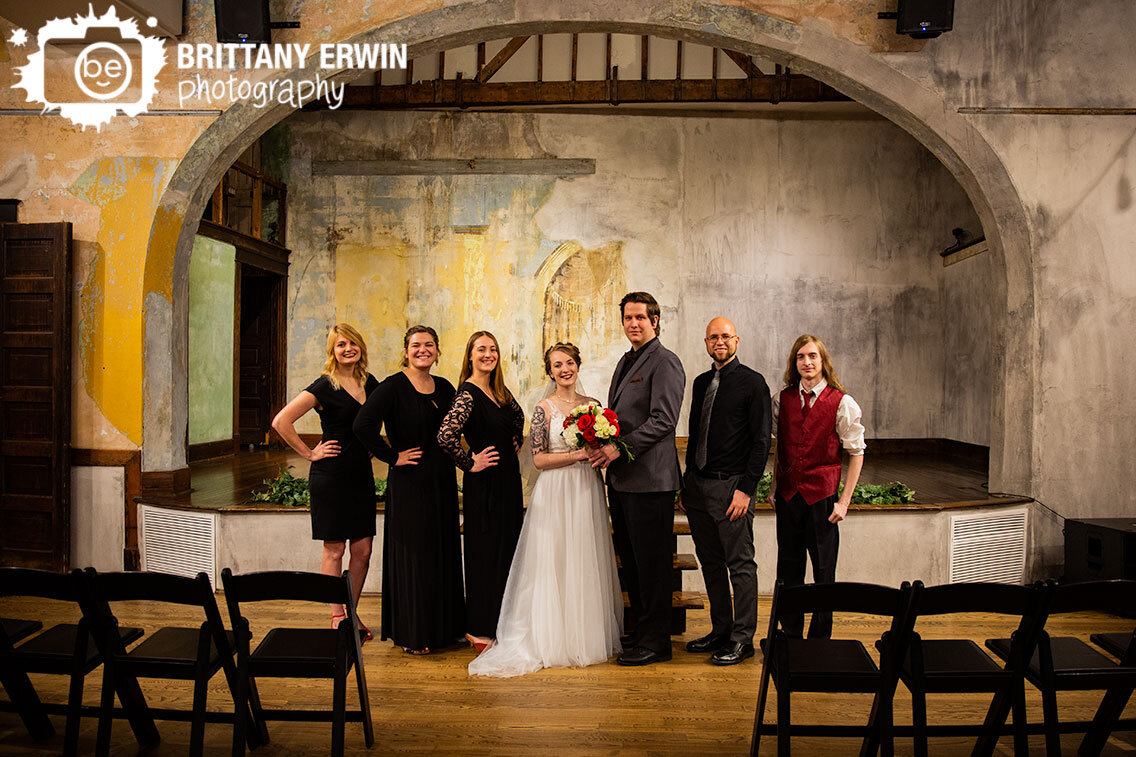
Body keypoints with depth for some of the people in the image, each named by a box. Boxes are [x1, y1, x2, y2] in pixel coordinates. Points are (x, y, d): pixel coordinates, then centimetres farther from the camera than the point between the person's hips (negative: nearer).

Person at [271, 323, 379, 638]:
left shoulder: (369, 383, 7)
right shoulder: (324, 386, -9)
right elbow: (281, 421, -14)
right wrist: (309, 453, -10)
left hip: (361, 474, 5)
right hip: (331, 476, -5)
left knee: (363, 549, 7)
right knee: (334, 550, 3)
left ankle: (351, 612, 22)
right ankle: (337, 616, 15)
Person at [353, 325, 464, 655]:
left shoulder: (445, 388, 9)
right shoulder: (393, 386, -10)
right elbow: (363, 425, -21)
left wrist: (452, 467, 9)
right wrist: (392, 456, -16)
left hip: (442, 483, 6)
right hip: (409, 483, -6)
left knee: (443, 552, 13)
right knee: (412, 555, 1)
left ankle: (441, 627, 27)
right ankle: (411, 633, 14)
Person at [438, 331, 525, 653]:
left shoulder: (500, 390, 8)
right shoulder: (468, 393, -17)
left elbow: (518, 418, 27)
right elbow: (445, 436, -29)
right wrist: (470, 464, -17)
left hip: (509, 479, 8)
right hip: (484, 484, -8)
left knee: (507, 549, 14)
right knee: (485, 551, 1)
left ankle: (501, 624, 29)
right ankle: (479, 630, 16)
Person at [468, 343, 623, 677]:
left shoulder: (592, 404, 10)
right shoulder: (545, 408, -4)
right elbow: (539, 459, -9)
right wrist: (578, 454, -16)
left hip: (588, 490, 5)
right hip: (556, 491, -5)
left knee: (587, 565, 9)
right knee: (556, 564, -2)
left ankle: (588, 636, 21)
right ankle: (556, 640, 10)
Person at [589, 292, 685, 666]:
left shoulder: (665, 362, -9)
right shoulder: (625, 361, 19)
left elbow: (663, 420, -18)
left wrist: (619, 448, -20)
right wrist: (601, 445, 5)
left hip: (649, 477, -9)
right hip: (621, 477, 9)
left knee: (652, 562, 0)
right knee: (630, 561, 14)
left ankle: (655, 642, 12)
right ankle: (641, 631, 27)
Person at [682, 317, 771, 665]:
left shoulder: (752, 382, -5)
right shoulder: (701, 383, 14)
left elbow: (761, 440, -9)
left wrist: (746, 489, -14)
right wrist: (687, 483, 13)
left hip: (731, 486, -6)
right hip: (698, 485, 7)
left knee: (740, 565, 2)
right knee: (711, 562, 13)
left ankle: (742, 639, 13)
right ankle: (720, 631, 25)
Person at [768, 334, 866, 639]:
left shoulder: (842, 403, -6)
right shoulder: (782, 399, 5)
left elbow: (856, 452, -3)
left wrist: (844, 501, -6)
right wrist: (774, 486, 8)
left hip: (822, 498, -3)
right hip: (788, 496, 3)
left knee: (823, 572, 5)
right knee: (788, 570, 10)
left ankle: (819, 639, 19)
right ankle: (790, 634, 24)